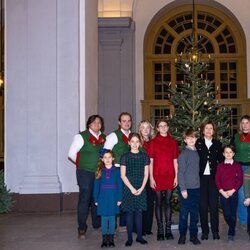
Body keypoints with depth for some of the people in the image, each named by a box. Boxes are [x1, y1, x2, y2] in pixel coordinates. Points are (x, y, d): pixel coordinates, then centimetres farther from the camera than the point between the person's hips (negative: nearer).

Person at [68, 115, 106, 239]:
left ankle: (97, 224, 25)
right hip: (85, 173, -5)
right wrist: (82, 164, 4)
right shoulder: (81, 136, -6)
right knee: (84, 199, -6)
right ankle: (82, 228, 2)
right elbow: (71, 154, -4)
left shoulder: (104, 138, 10)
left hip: (100, 173, 5)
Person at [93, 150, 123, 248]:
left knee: (112, 218, 6)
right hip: (103, 198, 1)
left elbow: (120, 185, -1)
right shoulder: (100, 171, 2)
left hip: (113, 198, -1)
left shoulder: (117, 170, -1)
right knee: (104, 218, 5)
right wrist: (96, 199, 0)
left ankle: (111, 239, 16)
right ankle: (104, 240, 13)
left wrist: (119, 199, -6)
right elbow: (96, 186, 3)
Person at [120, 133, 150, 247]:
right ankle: (129, 238, 9)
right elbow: (123, 175, -3)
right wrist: (131, 188, -10)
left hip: (141, 188, 2)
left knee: (139, 212, 5)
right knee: (129, 212, 2)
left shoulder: (144, 156, 4)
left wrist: (141, 188, -6)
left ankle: (139, 236, 14)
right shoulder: (125, 156, -1)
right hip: (128, 188, -1)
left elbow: (146, 174, 4)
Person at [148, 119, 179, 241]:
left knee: (168, 202, 4)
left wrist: (176, 176, 2)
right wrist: (151, 178, -5)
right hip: (157, 176, -1)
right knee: (159, 202, 2)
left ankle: (168, 230, 11)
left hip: (170, 176, 2)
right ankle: (160, 230, 8)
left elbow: (175, 160, 8)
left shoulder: (173, 142, 8)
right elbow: (150, 161, 1)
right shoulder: (153, 142, 3)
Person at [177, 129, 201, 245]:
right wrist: (183, 189, -13)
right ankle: (182, 235, 15)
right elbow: (180, 172, -10)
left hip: (196, 188, 5)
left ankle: (193, 235, 18)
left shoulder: (197, 153, 9)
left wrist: (198, 183, 8)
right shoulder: (183, 154, -8)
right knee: (184, 213, 3)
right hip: (186, 188, -5)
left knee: (195, 213, 9)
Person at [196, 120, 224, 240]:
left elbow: (221, 161, 10)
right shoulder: (197, 143, 3)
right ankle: (204, 231, 13)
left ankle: (215, 231, 12)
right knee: (203, 205, 4)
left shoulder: (218, 144, 9)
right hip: (201, 178, -1)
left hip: (214, 178, 1)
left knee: (214, 204, 3)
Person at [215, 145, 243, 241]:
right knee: (226, 214, -1)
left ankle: (231, 233, 14)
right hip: (223, 193, 1)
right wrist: (222, 191, -10)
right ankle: (232, 228, 25)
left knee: (233, 214, -1)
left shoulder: (237, 166, 3)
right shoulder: (220, 166, 6)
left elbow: (240, 180, -1)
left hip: (233, 193, -1)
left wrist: (232, 190, -12)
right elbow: (217, 180, 2)